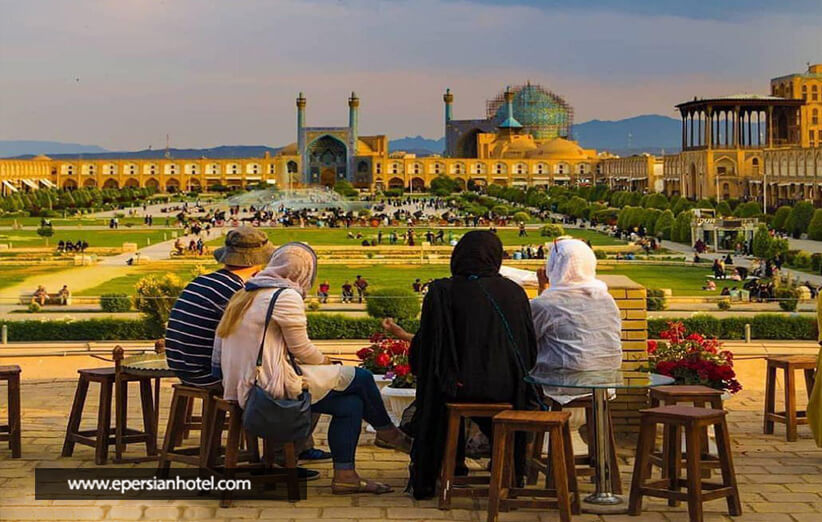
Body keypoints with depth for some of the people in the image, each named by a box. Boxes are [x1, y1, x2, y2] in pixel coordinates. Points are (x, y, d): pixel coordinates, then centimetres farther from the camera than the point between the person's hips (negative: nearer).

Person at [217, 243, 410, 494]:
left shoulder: (247, 294, 16)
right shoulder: (287, 296, -13)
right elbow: (300, 348, -10)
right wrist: (325, 362, 11)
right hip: (274, 387, -9)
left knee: (351, 403, 12)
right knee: (361, 378, 3)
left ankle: (344, 474, 11)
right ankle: (388, 433, 26)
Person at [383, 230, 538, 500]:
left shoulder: (442, 291, -7)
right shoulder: (514, 291, 2)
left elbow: (427, 348, -3)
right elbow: (530, 349, 8)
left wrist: (402, 334, 18)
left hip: (461, 385, -2)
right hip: (508, 387, 2)